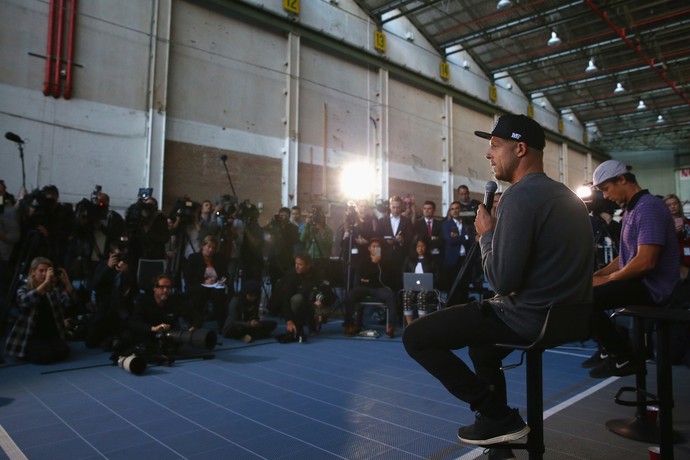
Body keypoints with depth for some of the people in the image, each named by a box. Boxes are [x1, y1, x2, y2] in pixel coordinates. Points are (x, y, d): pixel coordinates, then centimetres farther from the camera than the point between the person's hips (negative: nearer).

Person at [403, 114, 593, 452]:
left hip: (529, 318, -10)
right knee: (481, 329, 35)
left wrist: (486, 234, -9)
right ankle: (497, 421, 38)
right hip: (566, 313, 10)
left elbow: (502, 281, -24)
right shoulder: (568, 196, 12)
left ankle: (499, 416, 2)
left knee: (415, 336, -5)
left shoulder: (519, 196, -19)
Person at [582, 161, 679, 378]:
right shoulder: (632, 209, 15)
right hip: (639, 280, 11)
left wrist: (607, 279, -15)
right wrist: (599, 274, 7)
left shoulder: (648, 207, -18)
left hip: (652, 287, -11)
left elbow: (645, 262, -26)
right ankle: (608, 349, 16)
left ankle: (625, 358, -6)